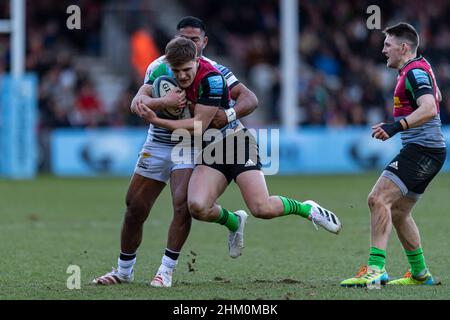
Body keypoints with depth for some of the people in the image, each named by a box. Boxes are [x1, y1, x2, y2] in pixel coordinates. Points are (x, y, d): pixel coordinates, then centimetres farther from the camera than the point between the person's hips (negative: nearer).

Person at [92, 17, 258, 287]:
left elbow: (250, 99, -15)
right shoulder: (160, 66, -6)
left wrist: (229, 115, -36)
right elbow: (137, 103, -18)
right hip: (157, 145, 2)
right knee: (135, 209, 4)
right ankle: (124, 270, 23)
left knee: (182, 204, -23)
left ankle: (166, 270, -12)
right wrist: (163, 102, -39)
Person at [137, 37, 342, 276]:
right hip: (209, 153, 6)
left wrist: (156, 120, -20)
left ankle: (307, 209, 11)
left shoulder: (211, 79, -21)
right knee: (198, 207, -22)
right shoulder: (169, 75, 1)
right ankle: (234, 222, 12)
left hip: (236, 142, -6)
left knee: (262, 209, -20)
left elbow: (198, 126, -19)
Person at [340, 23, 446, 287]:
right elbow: (436, 96, 36)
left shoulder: (415, 72, -14)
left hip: (421, 149, -11)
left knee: (379, 199, -21)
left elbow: (429, 108, -29)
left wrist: (398, 125, -40)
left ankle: (375, 270, -29)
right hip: (429, 150, 11)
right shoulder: (419, 68, 18)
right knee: (398, 213, 17)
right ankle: (420, 274, 23)